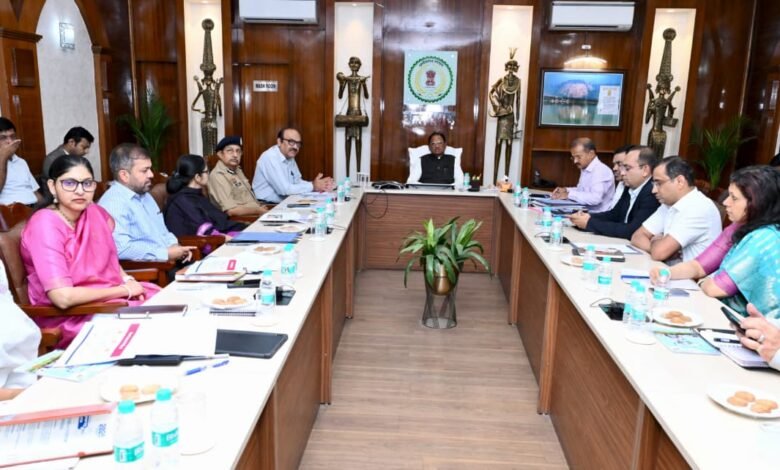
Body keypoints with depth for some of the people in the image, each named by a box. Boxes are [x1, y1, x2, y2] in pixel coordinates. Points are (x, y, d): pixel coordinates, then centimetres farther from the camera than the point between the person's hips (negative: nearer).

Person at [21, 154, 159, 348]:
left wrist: (126, 279, 1)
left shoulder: (95, 212, 1)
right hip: (71, 317, -7)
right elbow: (63, 297, -26)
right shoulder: (44, 225, -18)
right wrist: (125, 290, -17)